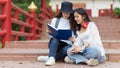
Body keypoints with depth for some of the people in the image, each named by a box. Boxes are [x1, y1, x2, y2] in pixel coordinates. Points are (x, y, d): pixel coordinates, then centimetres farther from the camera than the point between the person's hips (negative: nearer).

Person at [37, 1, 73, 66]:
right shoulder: (55, 20, 7)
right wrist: (48, 32, -13)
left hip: (67, 44, -1)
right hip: (55, 43, 1)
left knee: (68, 49, -37)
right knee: (55, 39, -35)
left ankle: (48, 58, -37)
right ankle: (52, 58, -50)